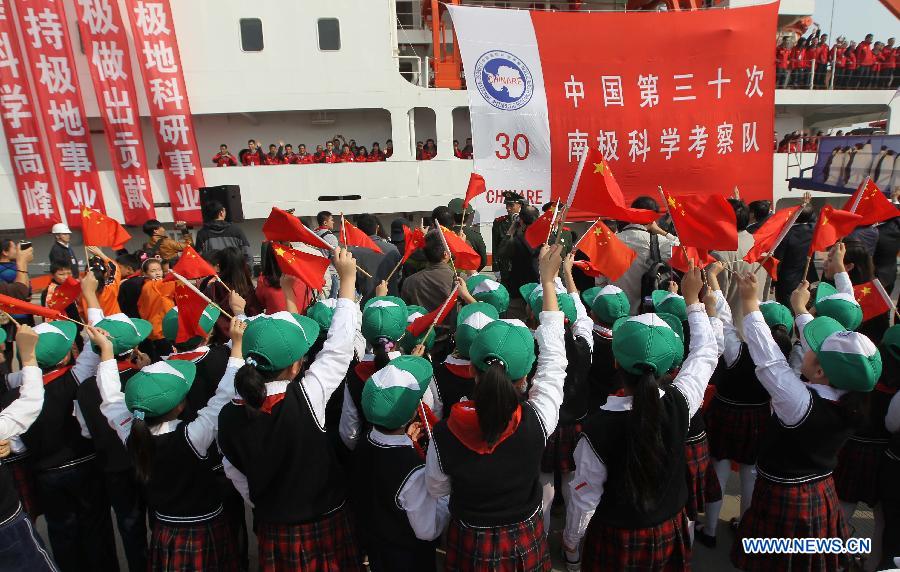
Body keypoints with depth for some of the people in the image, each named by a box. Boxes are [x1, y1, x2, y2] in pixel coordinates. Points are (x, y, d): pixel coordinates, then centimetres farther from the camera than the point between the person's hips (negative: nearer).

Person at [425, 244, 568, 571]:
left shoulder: (445, 433, -29)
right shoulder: (536, 422, -29)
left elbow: (436, 490, -9)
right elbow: (553, 359, -14)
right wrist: (548, 280, -6)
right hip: (525, 544, 1)